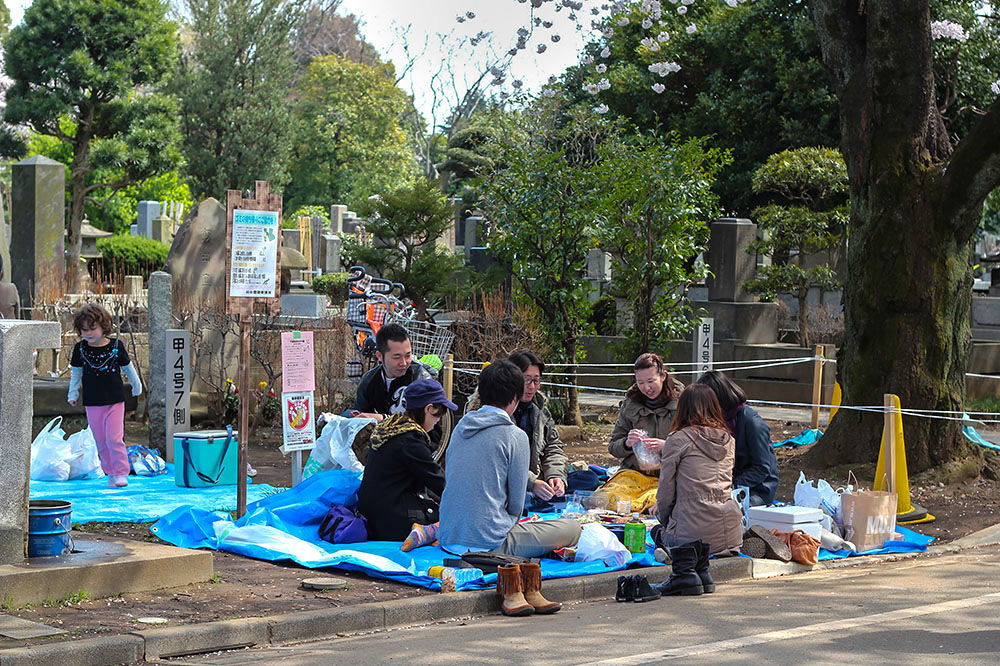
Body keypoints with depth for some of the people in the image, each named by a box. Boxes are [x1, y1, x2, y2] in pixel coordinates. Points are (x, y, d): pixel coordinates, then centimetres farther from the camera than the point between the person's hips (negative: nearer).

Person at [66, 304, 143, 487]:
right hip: (92, 402, 2)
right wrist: (73, 393, 15)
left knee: (114, 438, -10)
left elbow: (127, 367, 11)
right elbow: (76, 372, 13)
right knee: (100, 441, 6)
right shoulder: (80, 348, 0)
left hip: (115, 400, -2)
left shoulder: (116, 345, -4)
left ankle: (121, 473, -2)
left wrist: (136, 385, 22)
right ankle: (110, 472, 17)